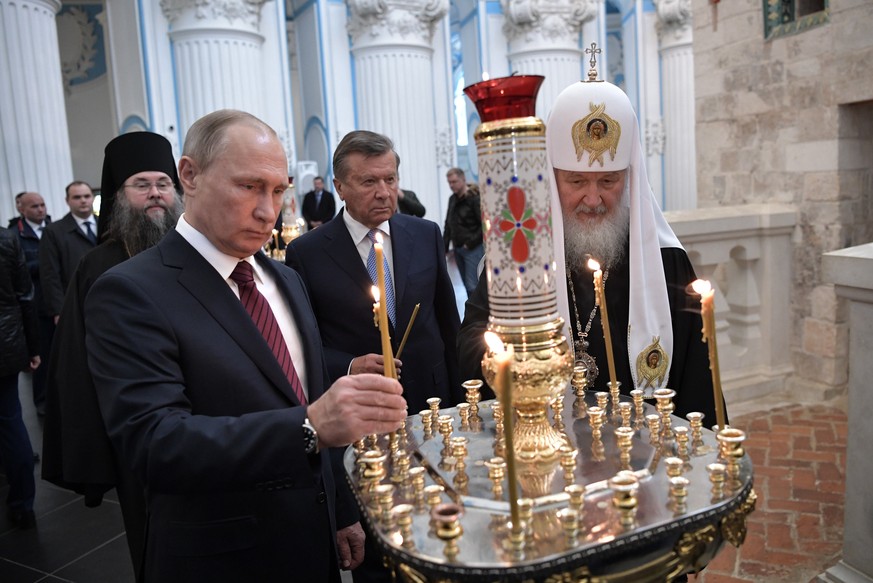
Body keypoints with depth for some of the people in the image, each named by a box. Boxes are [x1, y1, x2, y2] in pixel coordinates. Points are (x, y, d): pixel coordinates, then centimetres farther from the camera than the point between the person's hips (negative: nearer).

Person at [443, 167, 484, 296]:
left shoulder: (475, 198, -11)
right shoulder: (452, 199, 13)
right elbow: (448, 224, 17)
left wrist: (471, 242, -14)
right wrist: (445, 247, 11)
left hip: (473, 249, -7)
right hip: (458, 248, 7)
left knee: (473, 286, -9)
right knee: (467, 285, 11)